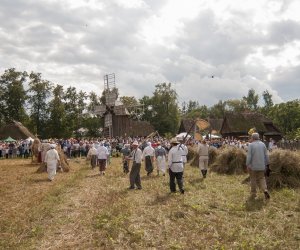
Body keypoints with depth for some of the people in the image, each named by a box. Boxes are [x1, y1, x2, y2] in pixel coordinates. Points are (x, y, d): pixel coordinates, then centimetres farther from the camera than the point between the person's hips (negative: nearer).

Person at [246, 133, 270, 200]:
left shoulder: (251, 145, -10)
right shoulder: (263, 144, 2)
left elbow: (249, 156, -15)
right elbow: (266, 155, 3)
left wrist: (247, 165, -9)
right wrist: (266, 164, 12)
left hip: (253, 166, -3)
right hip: (261, 166, 3)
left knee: (253, 179, 10)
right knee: (261, 179, 13)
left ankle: (253, 194, 16)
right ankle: (265, 190, -10)